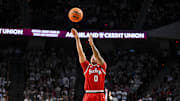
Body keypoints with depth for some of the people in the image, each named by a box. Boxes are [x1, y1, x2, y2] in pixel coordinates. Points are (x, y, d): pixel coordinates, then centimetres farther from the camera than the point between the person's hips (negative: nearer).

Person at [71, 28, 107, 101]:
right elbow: (81, 54, 6)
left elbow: (98, 56, -7)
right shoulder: (87, 66, 14)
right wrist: (77, 38, -1)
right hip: (88, 95, 1)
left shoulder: (102, 66, 11)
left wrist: (91, 44, -16)